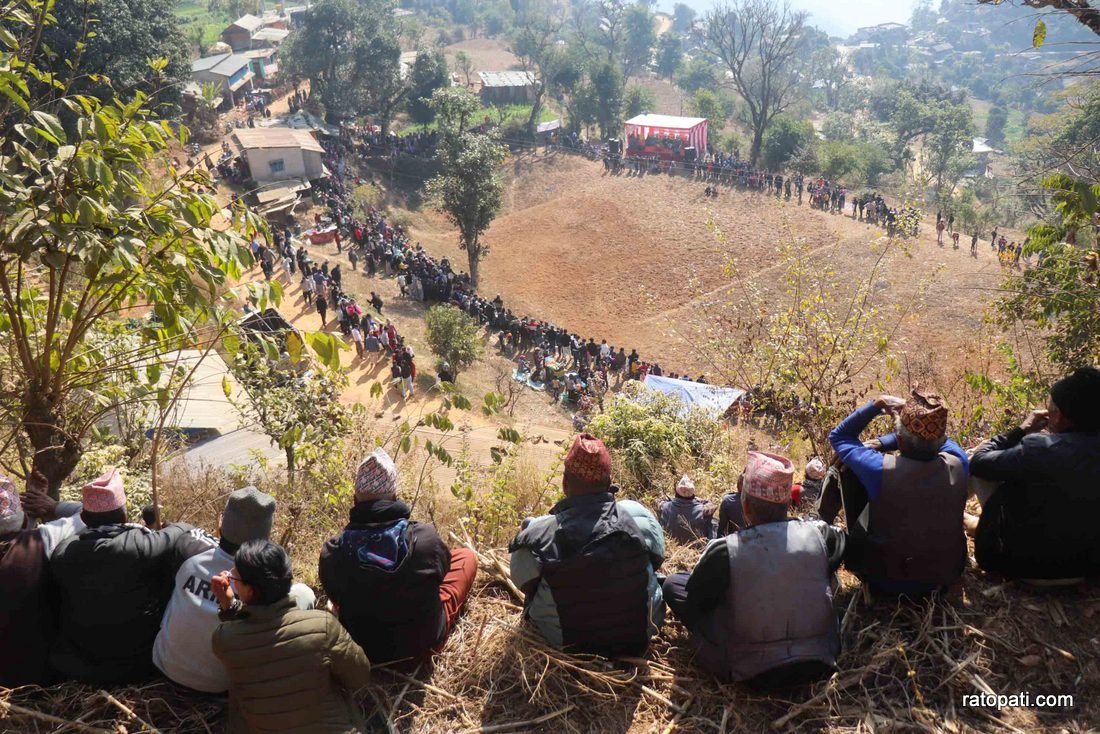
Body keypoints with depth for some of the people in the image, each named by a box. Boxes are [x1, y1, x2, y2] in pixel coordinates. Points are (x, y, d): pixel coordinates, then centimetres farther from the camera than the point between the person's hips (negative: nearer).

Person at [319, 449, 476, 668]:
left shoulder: (332, 553, -25)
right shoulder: (425, 538, -28)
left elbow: (335, 595, -3)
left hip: (362, 650, 2)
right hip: (424, 645, -2)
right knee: (466, 556, 16)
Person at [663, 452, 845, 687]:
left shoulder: (724, 551, -21)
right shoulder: (820, 534, -12)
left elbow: (694, 602, -3)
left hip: (750, 673, -4)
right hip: (820, 664, 4)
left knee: (673, 584, 8)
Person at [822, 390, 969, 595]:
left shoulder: (880, 470, -30)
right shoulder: (958, 463, -20)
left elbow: (838, 436, -10)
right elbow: (933, 436, 5)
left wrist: (878, 404, -10)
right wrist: (879, 444, -1)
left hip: (884, 580, -3)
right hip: (945, 576, 4)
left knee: (847, 469, 0)